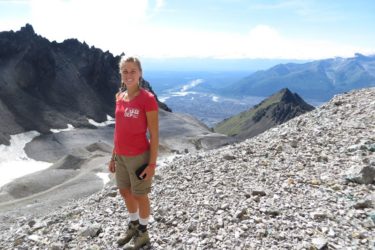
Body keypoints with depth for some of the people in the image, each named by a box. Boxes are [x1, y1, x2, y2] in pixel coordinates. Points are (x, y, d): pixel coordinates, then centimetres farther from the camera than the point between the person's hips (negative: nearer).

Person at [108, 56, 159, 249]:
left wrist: (152, 164, -16)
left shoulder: (147, 99, -17)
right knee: (125, 192, 21)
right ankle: (133, 226, 45)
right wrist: (113, 156, 13)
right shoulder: (119, 97, 3)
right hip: (121, 156, 7)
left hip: (139, 157, -7)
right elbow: (118, 130, 10)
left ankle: (143, 234, 34)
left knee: (140, 195, 10)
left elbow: (154, 135, -15)